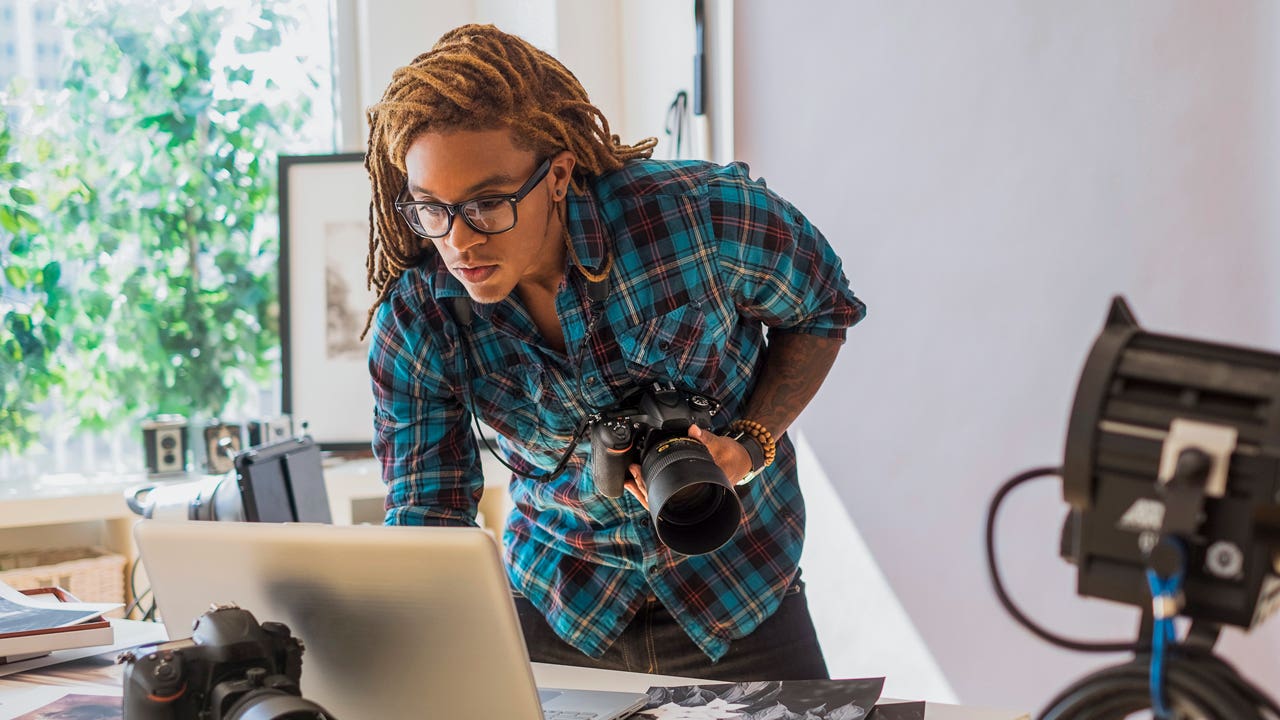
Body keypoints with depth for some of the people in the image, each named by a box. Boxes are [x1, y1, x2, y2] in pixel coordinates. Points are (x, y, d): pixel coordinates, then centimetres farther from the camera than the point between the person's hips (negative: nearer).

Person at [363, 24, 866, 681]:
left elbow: (821, 310, -6)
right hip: (551, 598, 2)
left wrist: (751, 446, -21)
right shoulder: (412, 323, -17)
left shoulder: (704, 214, -26)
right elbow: (424, 515, -14)